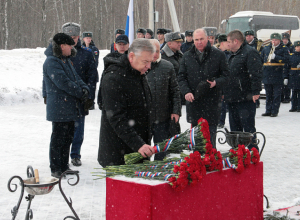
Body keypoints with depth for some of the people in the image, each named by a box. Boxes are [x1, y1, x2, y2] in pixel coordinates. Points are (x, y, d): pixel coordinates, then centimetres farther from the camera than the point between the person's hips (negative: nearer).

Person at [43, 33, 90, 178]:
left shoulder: (66, 60, 17)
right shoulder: (51, 62, -15)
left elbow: (75, 78, 14)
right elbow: (63, 82, -22)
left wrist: (84, 89, -6)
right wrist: (80, 93, -14)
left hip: (70, 108, 10)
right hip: (59, 108, -10)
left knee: (68, 138, 15)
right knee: (58, 138, -2)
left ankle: (64, 167, 25)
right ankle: (55, 169, 7)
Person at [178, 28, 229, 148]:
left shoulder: (219, 55, 2)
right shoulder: (187, 56, 10)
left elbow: (226, 75, 3)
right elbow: (181, 77, 10)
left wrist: (216, 82, -17)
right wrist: (186, 91, -7)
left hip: (212, 101, -3)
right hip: (193, 100, 3)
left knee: (210, 131, -3)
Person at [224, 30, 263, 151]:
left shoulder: (250, 53, -11)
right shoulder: (234, 55, 19)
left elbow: (256, 74, -19)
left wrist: (255, 92, -24)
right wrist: (224, 92, 24)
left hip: (245, 99, -9)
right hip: (232, 99, 10)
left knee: (248, 127, -4)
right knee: (234, 127, 14)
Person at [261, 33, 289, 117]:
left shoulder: (284, 49, 2)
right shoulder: (266, 48, 14)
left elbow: (286, 59, -12)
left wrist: (275, 57, -19)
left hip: (277, 76, -4)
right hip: (267, 75, 4)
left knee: (276, 95, 0)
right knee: (268, 94, 10)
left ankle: (275, 111, 5)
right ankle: (268, 111, 16)